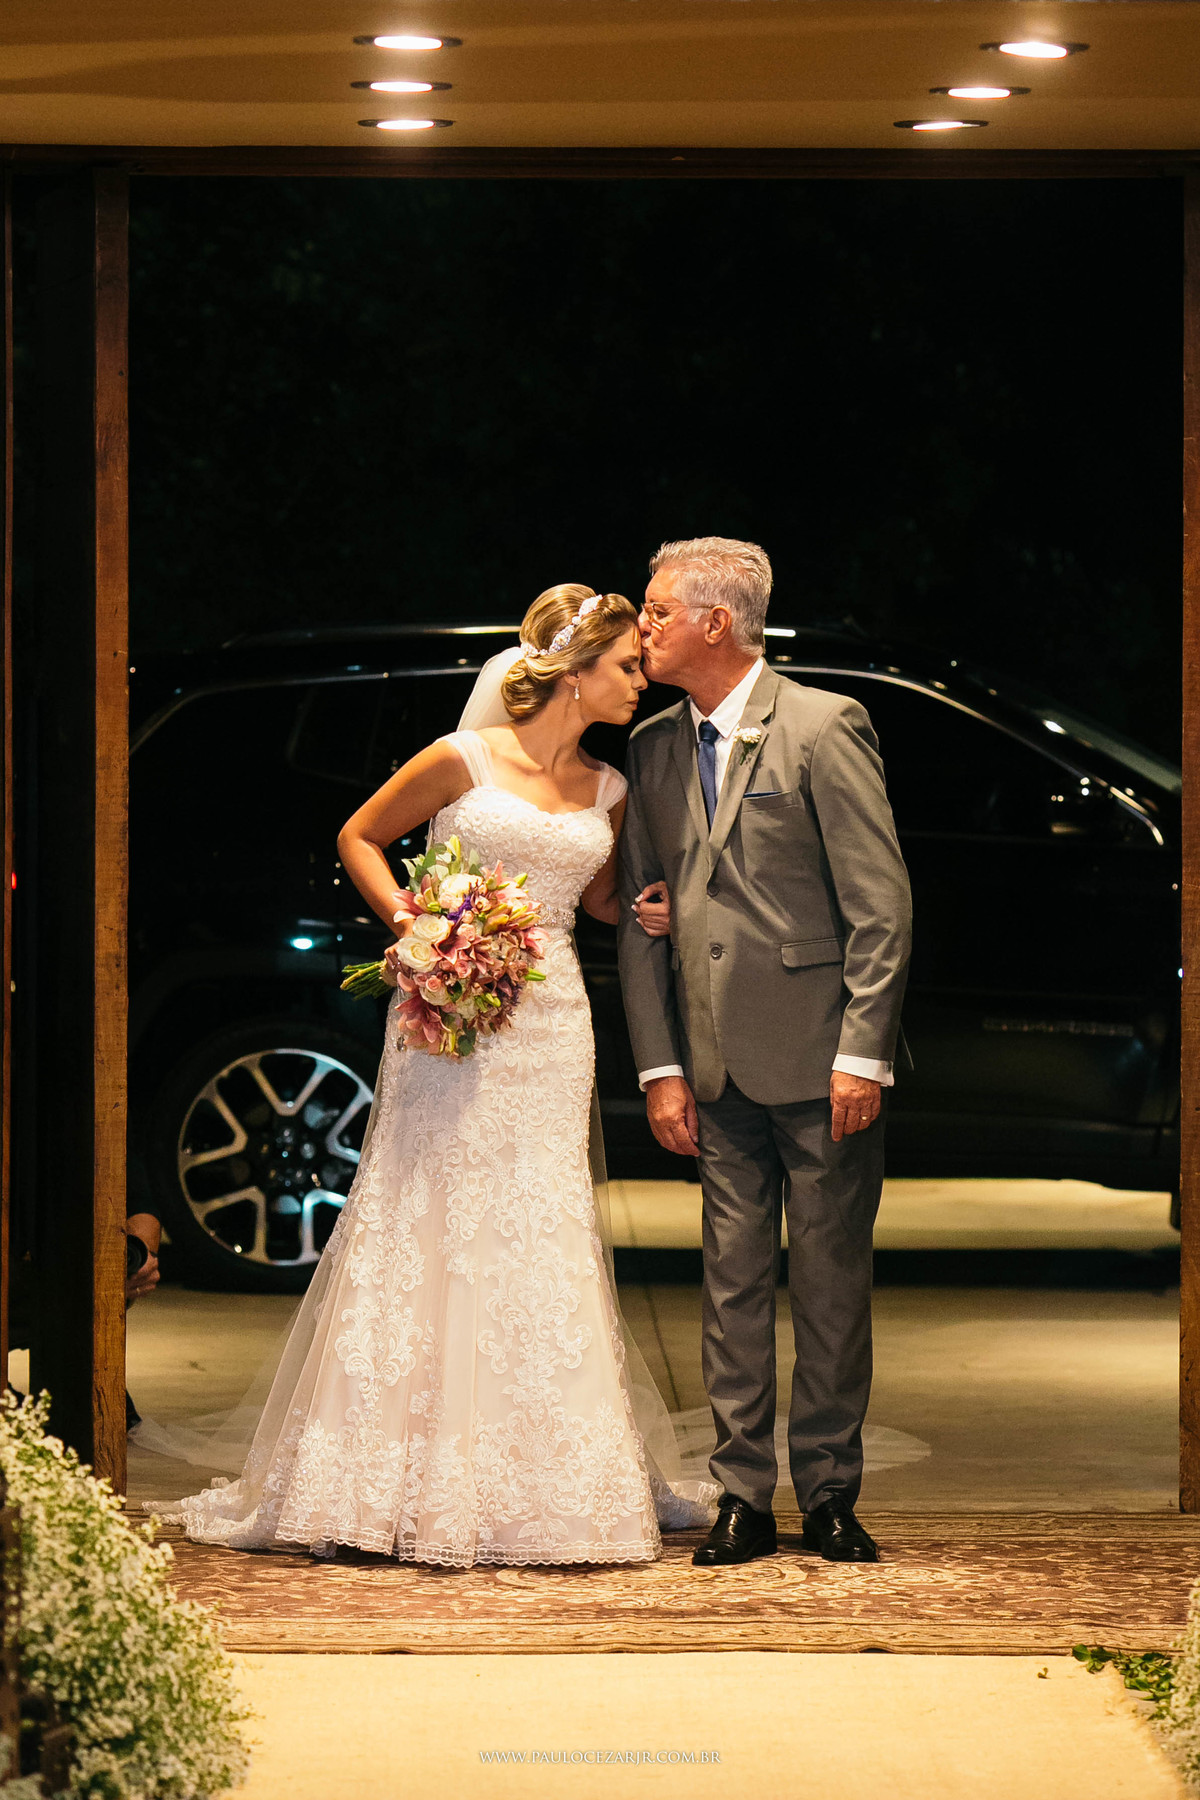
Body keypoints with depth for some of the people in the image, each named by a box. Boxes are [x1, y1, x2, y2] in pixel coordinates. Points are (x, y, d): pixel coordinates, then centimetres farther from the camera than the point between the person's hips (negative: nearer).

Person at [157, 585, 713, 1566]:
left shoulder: (607, 791, 10)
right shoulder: (464, 760, -4)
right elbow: (359, 838, 6)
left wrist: (649, 913, 4)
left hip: (551, 1025, 4)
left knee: (539, 1246, 3)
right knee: (429, 1233, -2)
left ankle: (533, 1486, 8)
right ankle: (407, 1487, 5)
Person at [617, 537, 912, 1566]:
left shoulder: (823, 728, -8)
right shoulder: (653, 750, 9)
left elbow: (883, 903, -10)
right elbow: (639, 919, 12)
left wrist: (863, 1053, -14)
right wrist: (660, 1067, 4)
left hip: (820, 1059, -5)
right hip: (718, 1065, 5)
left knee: (831, 1284, 2)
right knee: (734, 1282, 6)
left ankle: (829, 1494, 12)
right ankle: (743, 1498, 11)